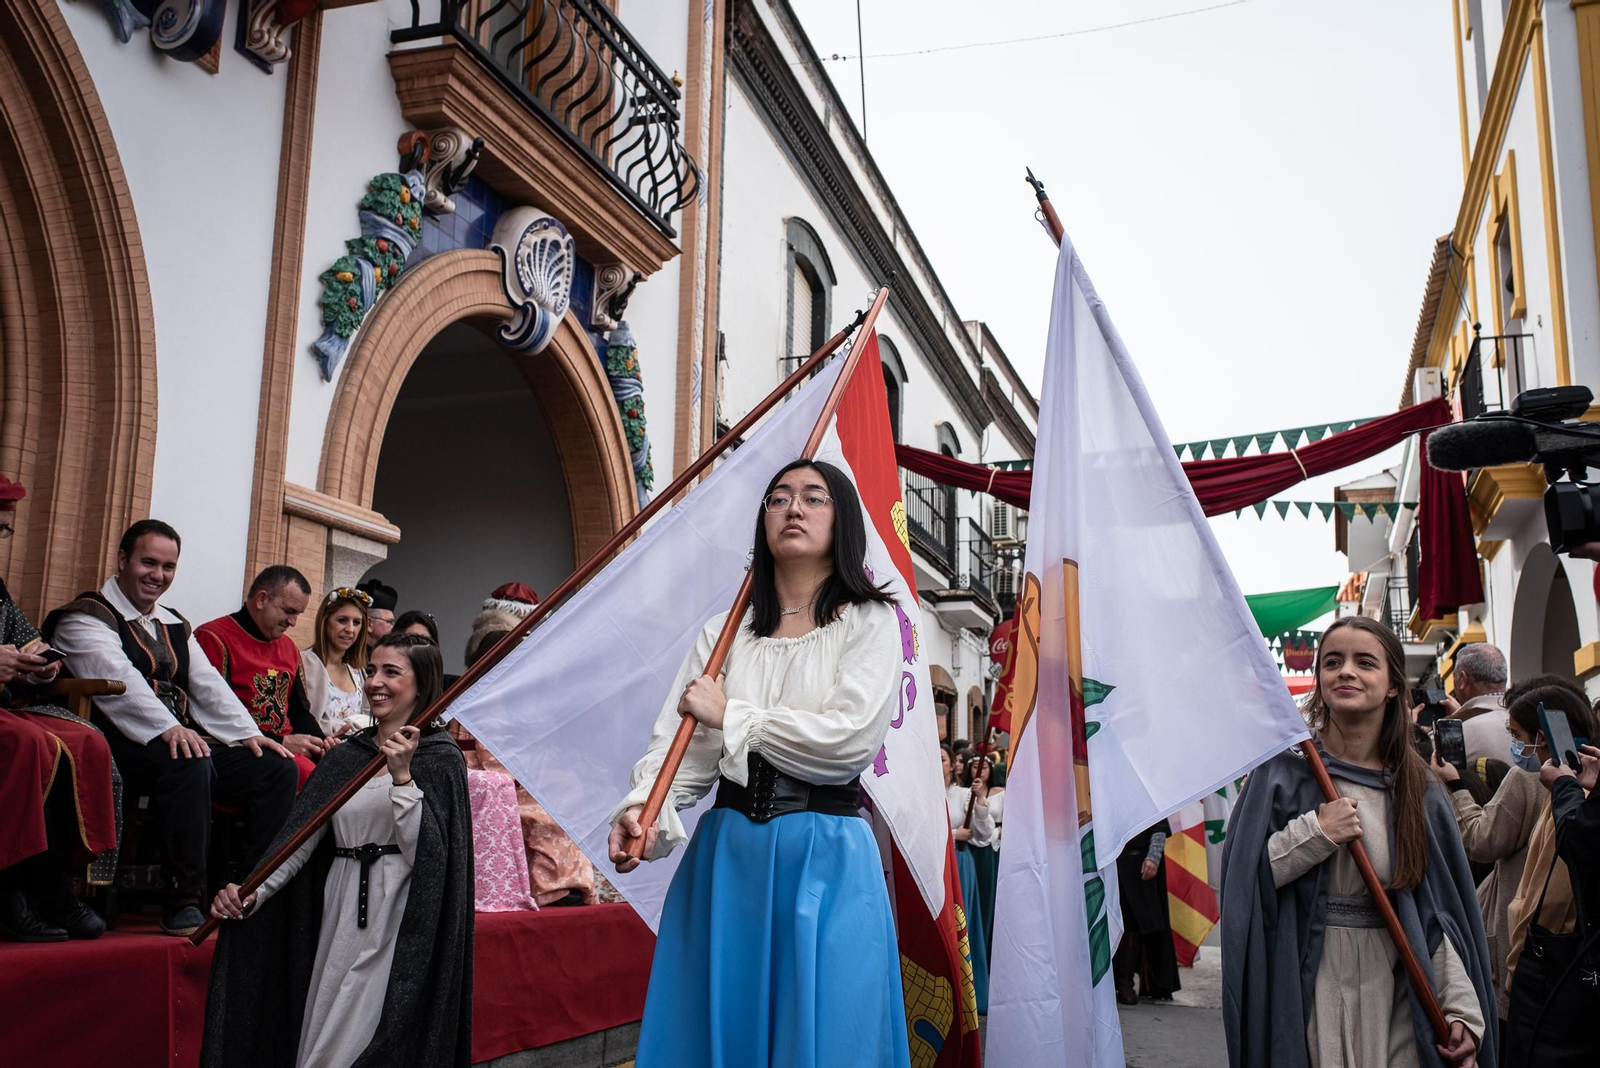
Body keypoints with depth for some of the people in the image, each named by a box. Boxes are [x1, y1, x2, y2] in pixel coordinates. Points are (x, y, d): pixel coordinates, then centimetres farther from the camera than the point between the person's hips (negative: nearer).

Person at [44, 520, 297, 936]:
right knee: (189, 762, -39)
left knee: (278, 769, -10)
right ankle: (182, 903, -32)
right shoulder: (87, 617, 0)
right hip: (124, 745, -8)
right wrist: (167, 728, -33)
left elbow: (209, 686, 17)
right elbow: (119, 679, -18)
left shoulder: (174, 626, 25)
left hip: (189, 740, 8)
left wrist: (248, 733, 1)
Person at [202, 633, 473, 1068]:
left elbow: (426, 854, -13)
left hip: (399, 923, -5)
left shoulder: (440, 757, -3)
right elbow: (300, 838, 5)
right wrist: (251, 892, -10)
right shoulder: (345, 755, 13)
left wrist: (402, 776, -20)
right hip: (339, 918, 5)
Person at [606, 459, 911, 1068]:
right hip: (727, 852, 3)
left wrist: (732, 714, -6)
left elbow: (851, 738, -13)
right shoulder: (725, 633, 12)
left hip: (826, 860, -3)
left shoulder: (870, 623, 1)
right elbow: (679, 745, 3)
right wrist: (644, 811, -17)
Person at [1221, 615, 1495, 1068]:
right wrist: (1314, 834, -18)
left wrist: (1462, 1011, -4)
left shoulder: (1419, 790, 4)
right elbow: (1238, 883, -9)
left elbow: (1441, 911, 3)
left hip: (1391, 994, 3)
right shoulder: (1284, 771, -5)